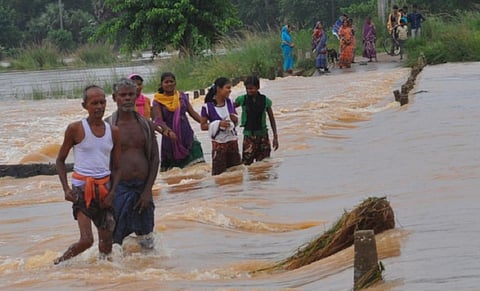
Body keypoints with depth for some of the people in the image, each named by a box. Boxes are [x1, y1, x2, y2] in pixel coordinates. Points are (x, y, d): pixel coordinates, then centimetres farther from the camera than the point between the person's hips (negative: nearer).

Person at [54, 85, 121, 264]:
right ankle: (58, 263, 7)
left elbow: (117, 167, 10)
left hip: (105, 187, 4)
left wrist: (112, 193, -4)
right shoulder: (75, 129, -6)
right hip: (82, 187, -4)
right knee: (86, 240, -13)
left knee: (107, 241, 7)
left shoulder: (114, 132, 5)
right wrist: (66, 189, -11)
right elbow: (60, 160, 2)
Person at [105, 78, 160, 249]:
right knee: (112, 240, -6)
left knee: (147, 243, 9)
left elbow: (155, 158, 7)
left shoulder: (146, 125, 8)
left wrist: (148, 190, -3)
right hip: (119, 188, -4)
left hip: (143, 187, 4)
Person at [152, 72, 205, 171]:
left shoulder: (182, 96, 8)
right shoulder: (158, 101, -3)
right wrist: (169, 131, -31)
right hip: (170, 137, -2)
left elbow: (192, 112, 8)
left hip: (186, 134, 2)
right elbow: (158, 120, -13)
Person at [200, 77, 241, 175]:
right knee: (219, 173, -1)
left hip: (232, 141, 5)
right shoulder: (208, 106, -11)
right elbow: (203, 126, -8)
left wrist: (235, 119, -8)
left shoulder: (230, 103, 3)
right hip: (218, 143, -5)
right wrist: (218, 124, -21)